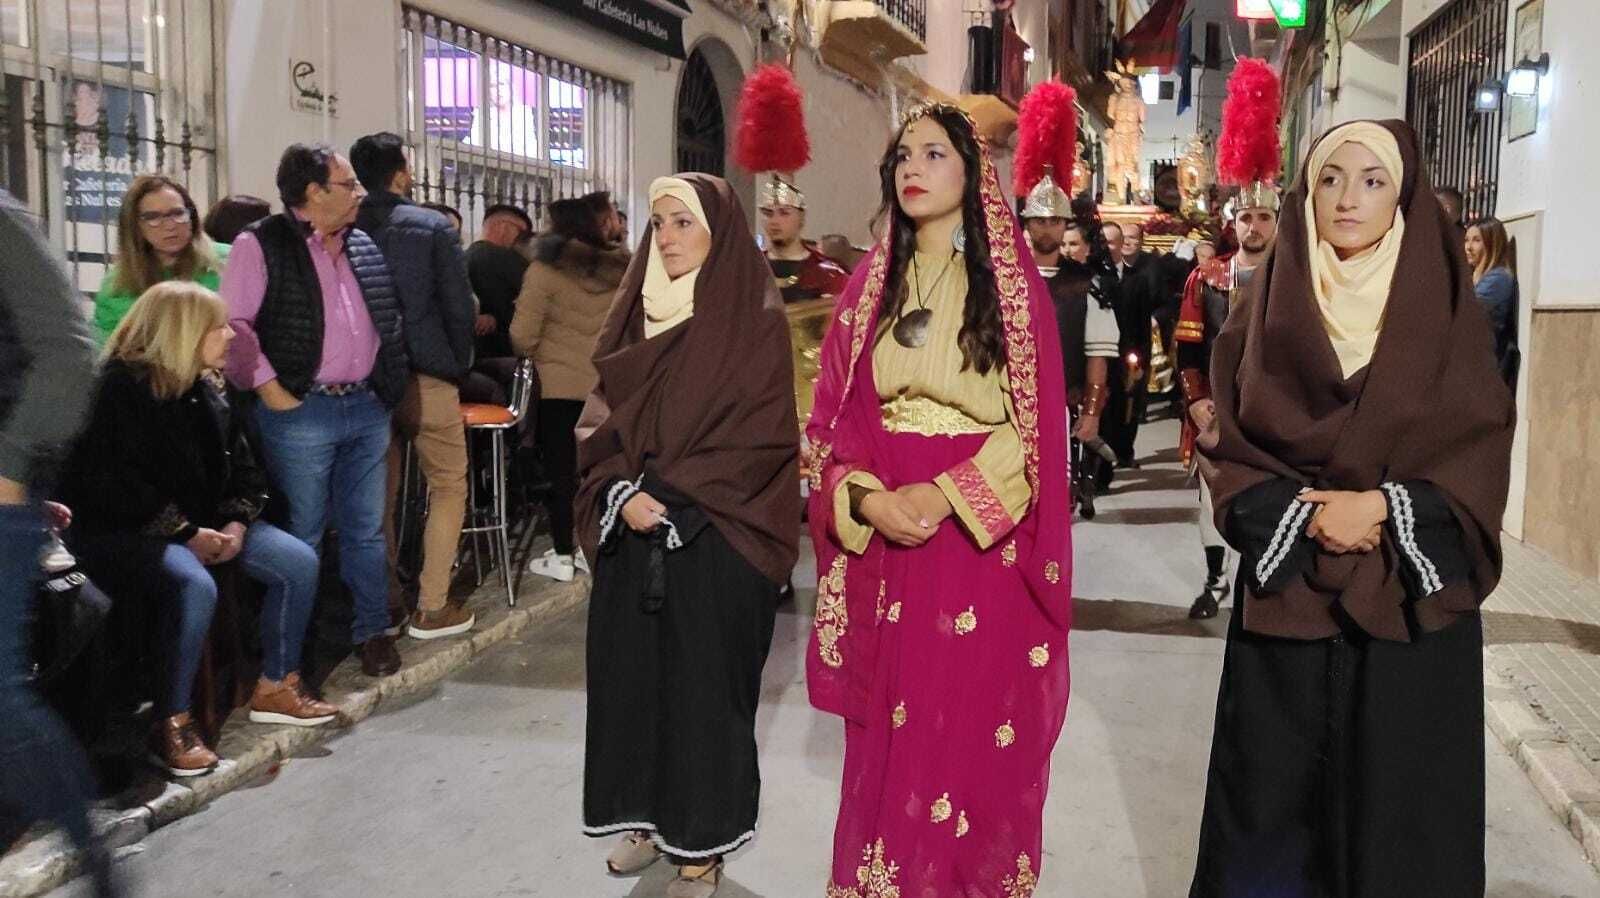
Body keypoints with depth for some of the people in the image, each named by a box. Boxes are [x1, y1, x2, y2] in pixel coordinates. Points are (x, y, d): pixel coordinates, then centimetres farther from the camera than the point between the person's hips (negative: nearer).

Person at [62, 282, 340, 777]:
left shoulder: (205, 389, 9)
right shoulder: (120, 388, -16)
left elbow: (240, 462, 11)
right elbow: (114, 485, -22)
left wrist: (236, 521, -7)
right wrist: (187, 533, -23)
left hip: (202, 522, 8)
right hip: (120, 530, -8)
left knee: (299, 562, -5)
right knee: (194, 586, -37)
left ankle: (276, 687, 8)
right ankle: (171, 724, -22)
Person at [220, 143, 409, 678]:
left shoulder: (364, 246, 14)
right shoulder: (261, 245, -6)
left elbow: (390, 317, 20)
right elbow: (232, 323, -12)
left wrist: (389, 382, 11)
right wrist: (268, 386, -16)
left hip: (367, 407, 6)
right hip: (301, 413, -5)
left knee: (366, 530, 12)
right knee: (302, 535, 3)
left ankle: (372, 630, 24)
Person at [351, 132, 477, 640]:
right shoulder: (433, 227, -7)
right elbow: (458, 306, -8)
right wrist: (459, 365, 5)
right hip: (425, 377, -4)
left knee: (380, 493, 13)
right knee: (448, 486, 6)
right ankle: (431, 608, 3)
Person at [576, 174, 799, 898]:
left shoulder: (754, 318, -6)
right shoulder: (638, 312, 10)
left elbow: (761, 432, -13)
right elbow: (600, 418, 8)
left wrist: (669, 495, -15)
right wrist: (622, 490, -10)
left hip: (714, 537, -5)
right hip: (632, 534, 5)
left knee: (703, 676, 3)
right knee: (631, 669, 10)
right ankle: (652, 817, 28)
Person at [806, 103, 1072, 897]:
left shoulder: (1015, 285, -1)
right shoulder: (869, 286, 9)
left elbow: (1035, 426, -6)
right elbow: (831, 418, 5)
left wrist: (947, 495, -18)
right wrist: (863, 499, -13)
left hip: (982, 542, -3)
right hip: (883, 541, 3)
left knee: (975, 736, 3)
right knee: (889, 739, 10)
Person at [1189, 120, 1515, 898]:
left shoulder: (1444, 310, 2)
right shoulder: (1270, 309, 3)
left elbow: (1481, 450, -3)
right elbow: (1230, 446, 0)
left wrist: (1383, 507, -17)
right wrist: (1303, 513, -16)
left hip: (1408, 595, 0)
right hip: (1288, 587, 1)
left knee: (1394, 792, 5)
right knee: (1276, 787, 6)